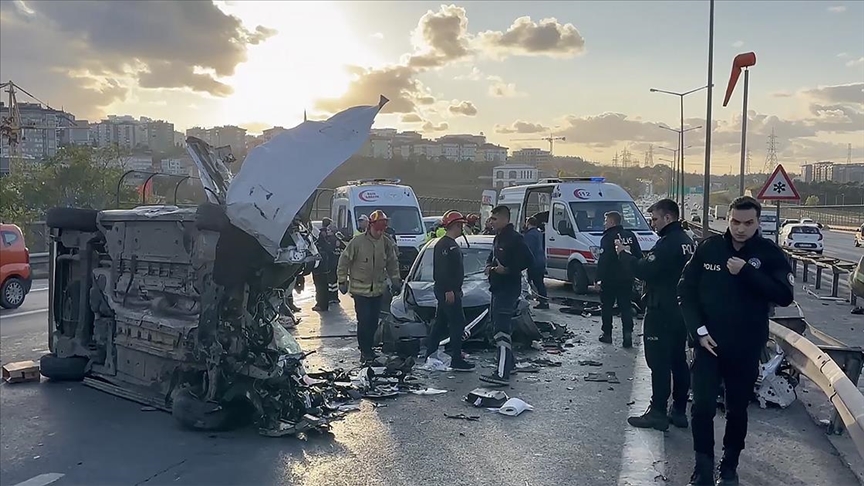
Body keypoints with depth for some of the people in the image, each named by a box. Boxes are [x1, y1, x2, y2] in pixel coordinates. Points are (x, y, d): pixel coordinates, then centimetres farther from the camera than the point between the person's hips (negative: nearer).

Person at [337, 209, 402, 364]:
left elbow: (392, 264, 14)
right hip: (360, 289, -4)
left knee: (373, 321, 9)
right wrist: (342, 281, -3)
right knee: (364, 321, -7)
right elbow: (344, 261, -5)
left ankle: (369, 349, 23)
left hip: (378, 290, 4)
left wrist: (395, 281, 12)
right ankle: (365, 352, 2)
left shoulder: (387, 243, 2)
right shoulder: (357, 242, -11)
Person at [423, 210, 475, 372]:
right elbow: (442, 269, -22)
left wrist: (457, 289, 24)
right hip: (447, 291, -11)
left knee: (441, 323, 15)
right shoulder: (444, 245, -15)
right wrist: (448, 290, -25)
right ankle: (457, 360, -6)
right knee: (458, 323, -9)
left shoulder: (451, 244, 18)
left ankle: (430, 355, 23)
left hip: (450, 290, 11)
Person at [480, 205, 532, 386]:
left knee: (502, 330, -15)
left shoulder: (514, 238, -15)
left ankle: (502, 374, -18)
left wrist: (507, 269, -21)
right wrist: (489, 265, 9)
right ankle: (509, 362, 33)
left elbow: (527, 259, -22)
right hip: (498, 288, 11)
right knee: (499, 326, 19)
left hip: (508, 290, -11)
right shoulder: (498, 238, 16)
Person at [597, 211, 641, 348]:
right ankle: (628, 332, -4)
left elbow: (603, 260, -19)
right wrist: (635, 272, 17)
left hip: (610, 279, -5)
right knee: (626, 307, 8)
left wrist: (599, 278, -17)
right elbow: (639, 256, 11)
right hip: (627, 279, 5)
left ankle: (607, 334, 13)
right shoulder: (630, 236, 7)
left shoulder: (607, 238, -13)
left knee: (606, 307, 8)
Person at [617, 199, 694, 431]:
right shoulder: (686, 241, 12)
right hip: (681, 311, 10)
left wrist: (623, 254, -10)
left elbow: (644, 271, -22)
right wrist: (631, 254, 7)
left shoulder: (668, 243, -19)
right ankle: (679, 411, 22)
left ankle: (658, 413, 1)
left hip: (662, 312, -10)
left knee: (659, 363, -3)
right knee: (678, 361, 14)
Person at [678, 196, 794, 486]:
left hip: (746, 349, 0)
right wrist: (699, 331, -9)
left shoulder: (769, 253, -4)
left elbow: (785, 296, -15)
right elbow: (686, 291, 0)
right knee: (702, 407, -4)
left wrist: (746, 273, -23)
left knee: (737, 410, 12)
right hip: (708, 344, 0)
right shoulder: (709, 248, -2)